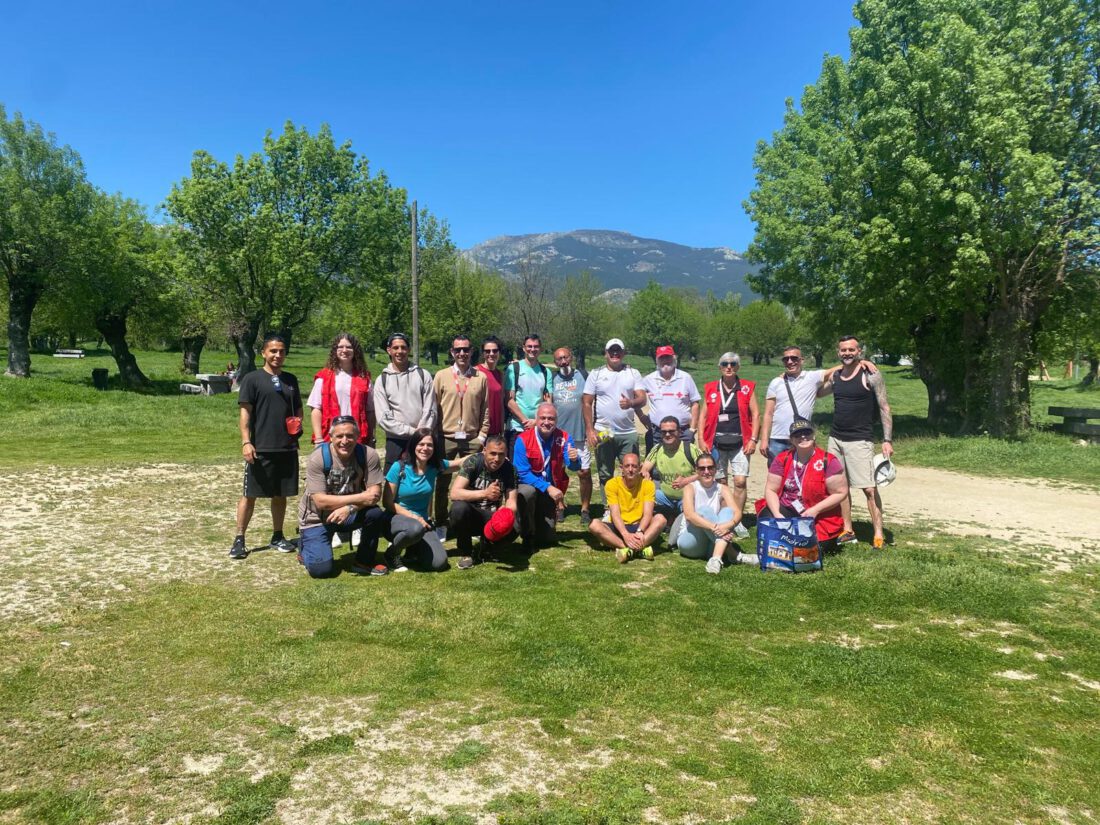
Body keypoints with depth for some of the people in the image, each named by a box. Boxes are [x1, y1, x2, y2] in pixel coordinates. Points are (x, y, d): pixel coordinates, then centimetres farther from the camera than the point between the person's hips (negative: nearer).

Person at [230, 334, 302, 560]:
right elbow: (245, 412, -6)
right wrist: (246, 442, -16)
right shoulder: (252, 379, -2)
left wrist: (298, 423, -1)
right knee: (250, 494, 0)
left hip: (288, 448, 5)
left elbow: (298, 409, 21)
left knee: (280, 494, 12)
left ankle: (277, 537, 23)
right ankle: (239, 539, 8)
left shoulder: (291, 380, 13)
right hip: (260, 448, -4)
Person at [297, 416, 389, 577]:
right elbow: (321, 501, -26)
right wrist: (360, 498, -30)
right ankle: (306, 548, 21)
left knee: (376, 514, -27)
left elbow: (375, 494, -18)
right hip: (317, 518, -2)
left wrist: (350, 508, -34)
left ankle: (364, 562, -3)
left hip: (350, 514, 3)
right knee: (320, 569, -16)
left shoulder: (368, 455, -16)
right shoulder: (317, 458, -22)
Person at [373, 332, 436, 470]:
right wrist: (411, 431, -12)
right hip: (395, 441, 0)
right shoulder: (382, 380, 4)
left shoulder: (423, 375, 5)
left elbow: (430, 410, 0)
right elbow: (383, 417, -4)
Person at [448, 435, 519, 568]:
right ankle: (465, 553, -9)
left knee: (513, 528, -29)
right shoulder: (473, 462, -18)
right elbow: (454, 493, -29)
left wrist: (507, 516, -38)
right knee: (459, 507, -36)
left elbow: (511, 502, -14)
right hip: (470, 515, -2)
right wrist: (484, 493, -42)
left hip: (492, 517, 2)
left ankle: (484, 546, 5)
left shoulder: (510, 469, -10)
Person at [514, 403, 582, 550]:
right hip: (529, 486, -2)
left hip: (552, 493, 3)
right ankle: (528, 536, -13)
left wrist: (574, 460, -47)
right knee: (527, 491, -37)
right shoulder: (523, 440, -20)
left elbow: (573, 467, -23)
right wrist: (547, 487, -34)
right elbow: (522, 473, -24)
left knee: (547, 537, 1)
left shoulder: (564, 438, -12)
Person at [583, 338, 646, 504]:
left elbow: (642, 398, -3)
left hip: (628, 434, 0)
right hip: (603, 434, 0)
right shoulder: (596, 374, 5)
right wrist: (589, 430, -6)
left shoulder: (633, 373, 7)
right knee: (605, 475, 8)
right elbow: (587, 403, 2)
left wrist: (631, 403, -26)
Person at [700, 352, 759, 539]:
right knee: (721, 483, 6)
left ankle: (737, 521, 3)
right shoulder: (710, 389, 8)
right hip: (716, 444, 1)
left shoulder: (748, 387, 5)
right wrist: (702, 440, 1)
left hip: (739, 444, -1)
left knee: (740, 482, -8)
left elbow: (755, 414, 3)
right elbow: (704, 416, 9)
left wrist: (753, 439, -5)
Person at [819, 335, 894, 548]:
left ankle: (878, 534, -2)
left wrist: (887, 440, -12)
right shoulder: (834, 376, 10)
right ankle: (847, 531, 17)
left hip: (859, 440, -6)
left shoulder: (870, 375, -6)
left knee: (869, 488, -9)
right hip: (835, 438, 6)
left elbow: (884, 408, -7)